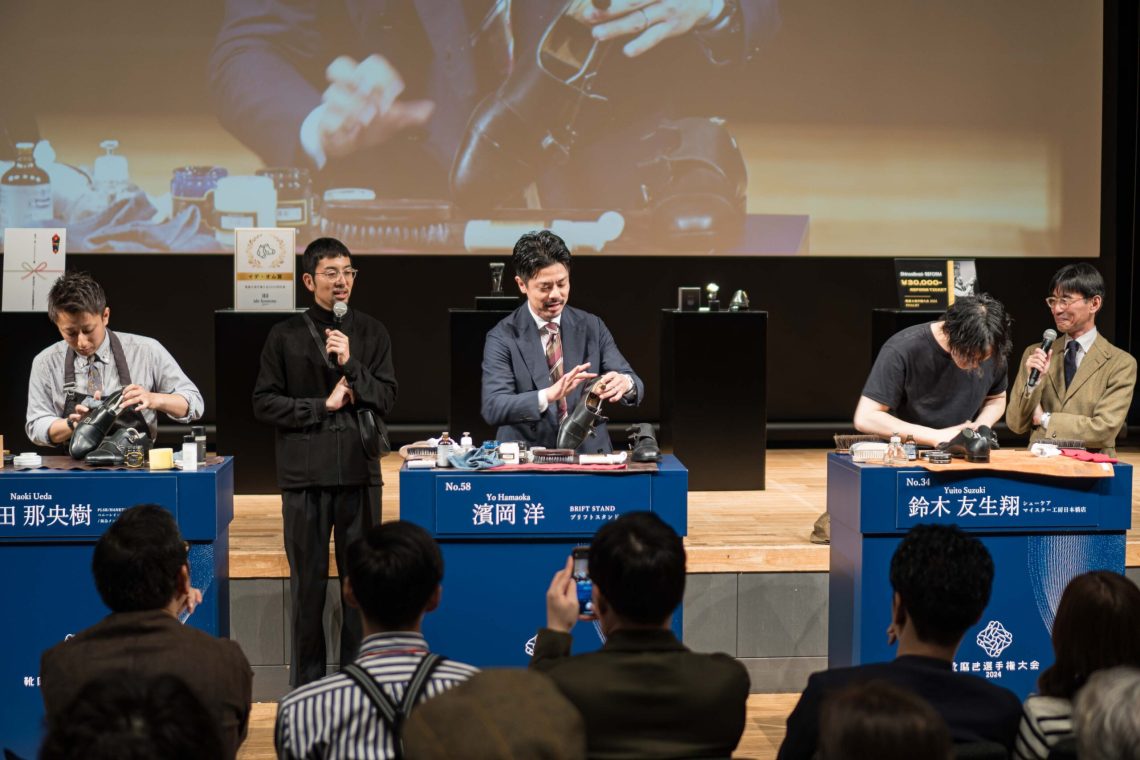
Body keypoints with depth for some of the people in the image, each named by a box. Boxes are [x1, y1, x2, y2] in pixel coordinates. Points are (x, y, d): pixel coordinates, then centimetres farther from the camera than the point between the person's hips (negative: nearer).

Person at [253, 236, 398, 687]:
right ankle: (307, 684, 14)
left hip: (359, 470, 1)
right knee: (308, 582, 4)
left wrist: (350, 365, -11)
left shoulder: (371, 333, 9)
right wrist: (323, 406, -7)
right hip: (305, 474, -1)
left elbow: (386, 399, 2)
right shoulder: (286, 336, 5)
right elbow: (264, 403, 1)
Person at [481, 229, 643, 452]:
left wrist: (625, 383, -24)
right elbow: (492, 408, -15)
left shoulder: (592, 327, 6)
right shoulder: (502, 338, -3)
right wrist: (548, 395, -31)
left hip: (589, 453, 5)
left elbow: (635, 386, 0)